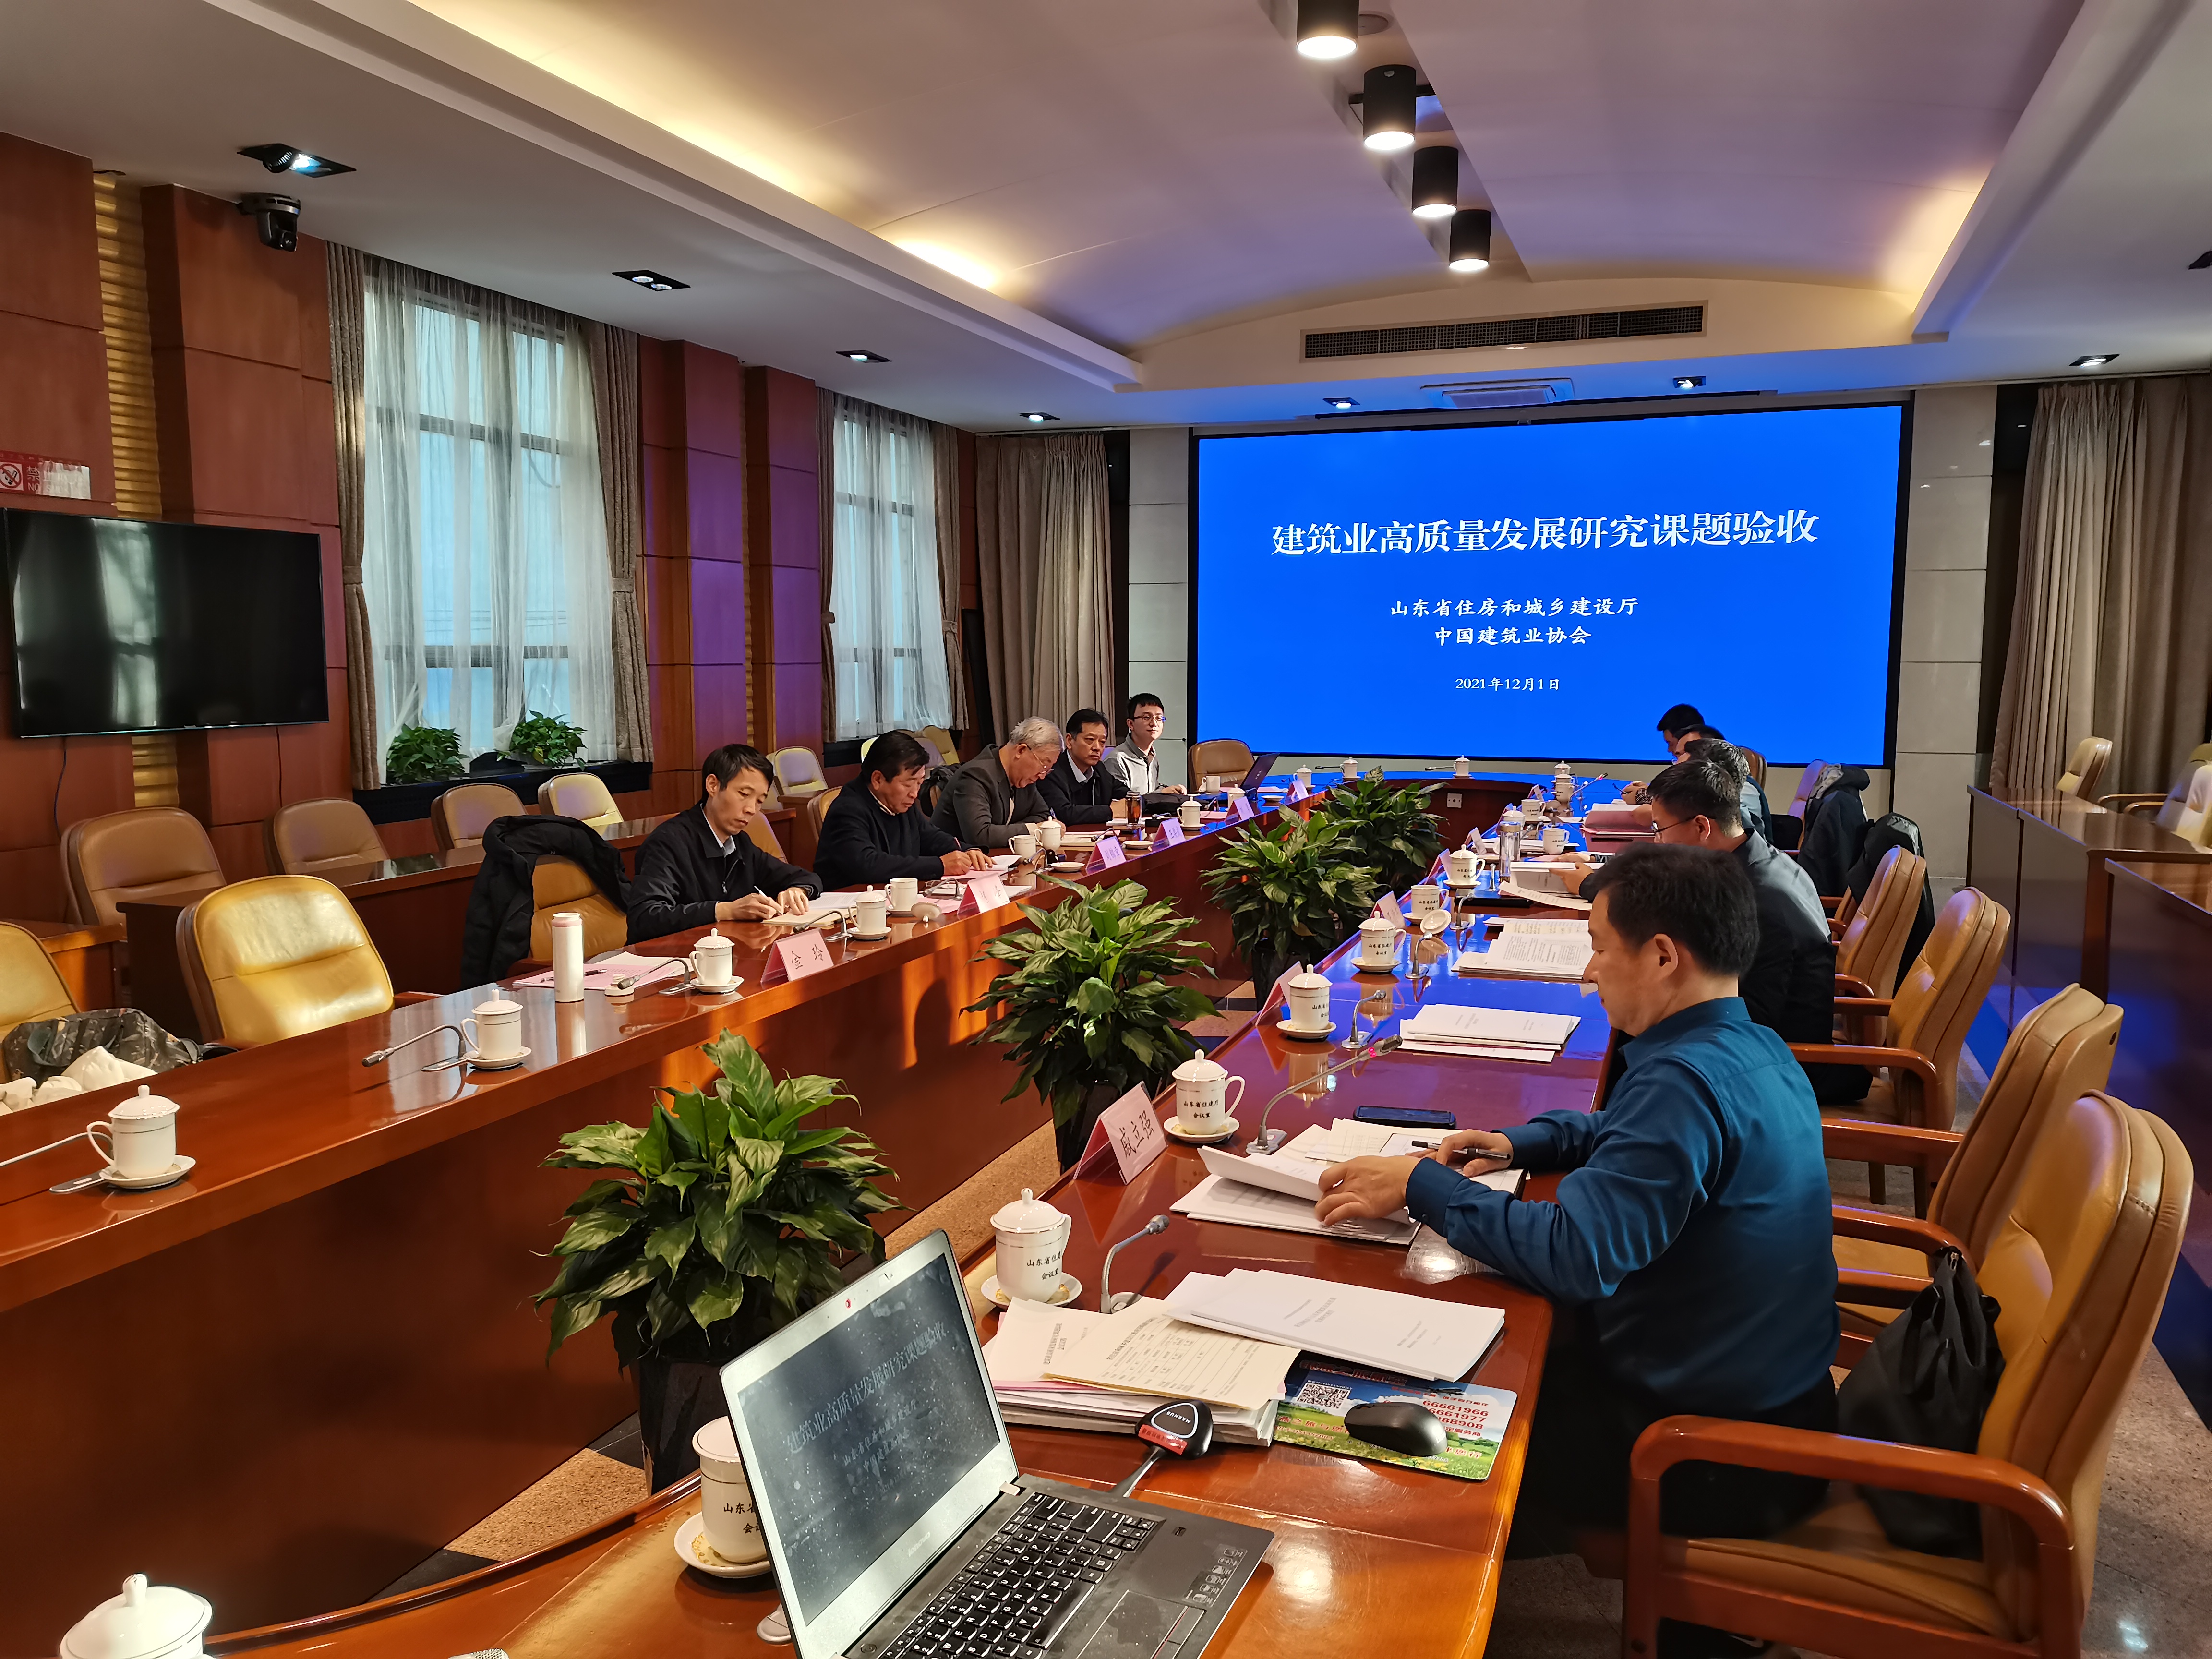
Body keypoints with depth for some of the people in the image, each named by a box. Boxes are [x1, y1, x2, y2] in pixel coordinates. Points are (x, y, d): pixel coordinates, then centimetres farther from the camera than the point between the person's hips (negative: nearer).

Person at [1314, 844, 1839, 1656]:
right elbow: (1635, 1135, 21)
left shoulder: (1686, 1079, -28)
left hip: (1716, 1450, -9)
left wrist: (1422, 1184, -22)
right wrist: (1520, 1143, 6)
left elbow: (1576, 1255, -32)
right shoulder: (1754, 1046, 3)